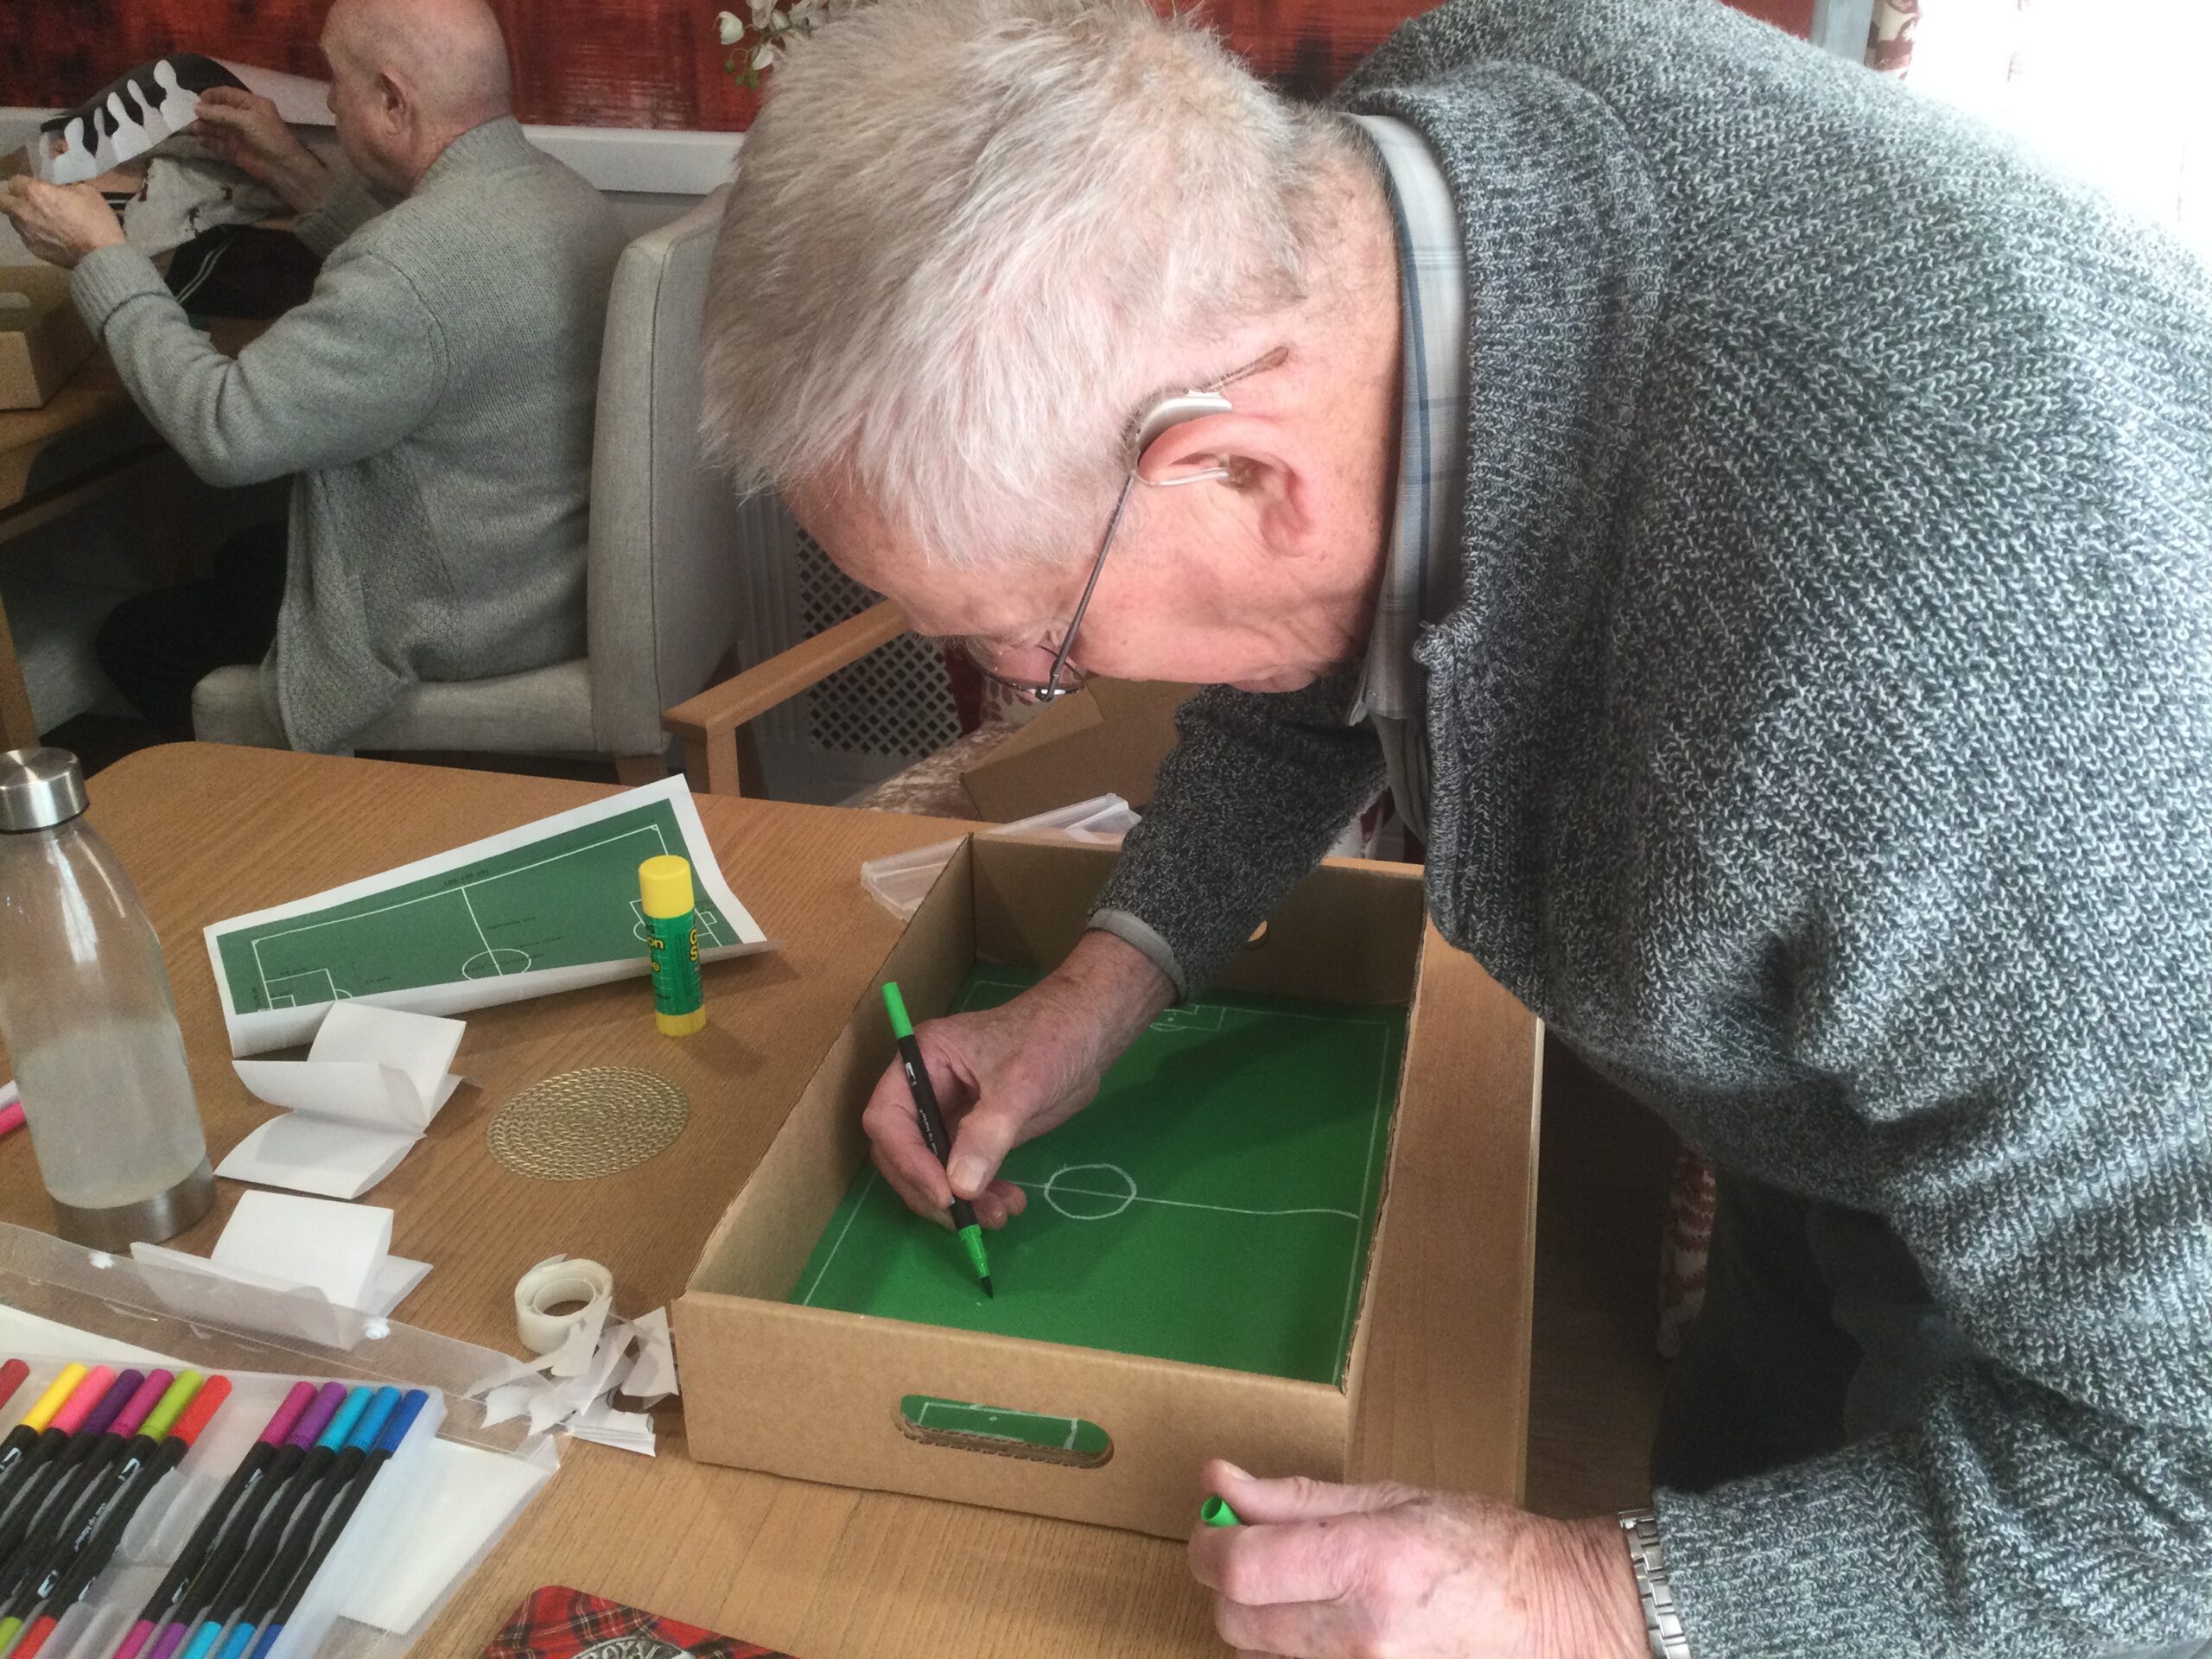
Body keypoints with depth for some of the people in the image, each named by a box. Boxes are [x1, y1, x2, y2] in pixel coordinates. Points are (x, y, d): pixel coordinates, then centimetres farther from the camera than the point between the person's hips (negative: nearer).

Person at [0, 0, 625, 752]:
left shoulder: (417, 260, -31)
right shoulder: (556, 187, 0)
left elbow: (225, 432, -25)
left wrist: (100, 256, -12)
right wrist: (294, 175, 16)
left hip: (468, 630, -9)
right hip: (563, 573, 9)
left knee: (137, 639, 13)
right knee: (247, 557, 30)